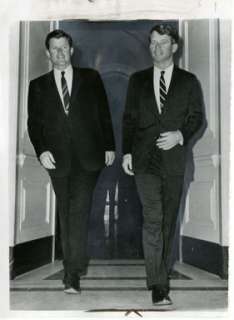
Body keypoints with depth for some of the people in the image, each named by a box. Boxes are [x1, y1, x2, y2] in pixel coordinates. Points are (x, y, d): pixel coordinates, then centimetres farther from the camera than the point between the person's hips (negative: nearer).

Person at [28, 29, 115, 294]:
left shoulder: (91, 78, 9)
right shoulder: (38, 86, 11)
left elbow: (104, 113, 10)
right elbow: (34, 122, 7)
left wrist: (109, 146, 6)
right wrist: (41, 150, -8)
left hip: (87, 156, -2)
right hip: (57, 158, 2)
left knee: (79, 210, -13)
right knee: (65, 214, 9)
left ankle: (73, 272, -10)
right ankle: (74, 266, 23)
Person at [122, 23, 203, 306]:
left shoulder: (188, 81, 7)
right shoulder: (137, 80, 10)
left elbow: (196, 117, 7)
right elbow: (129, 118, 10)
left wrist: (180, 135, -12)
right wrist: (126, 152, 2)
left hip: (174, 159, 1)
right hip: (144, 160, 0)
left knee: (168, 219, 9)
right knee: (152, 219, -8)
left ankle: (160, 267, 29)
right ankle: (158, 285, -5)